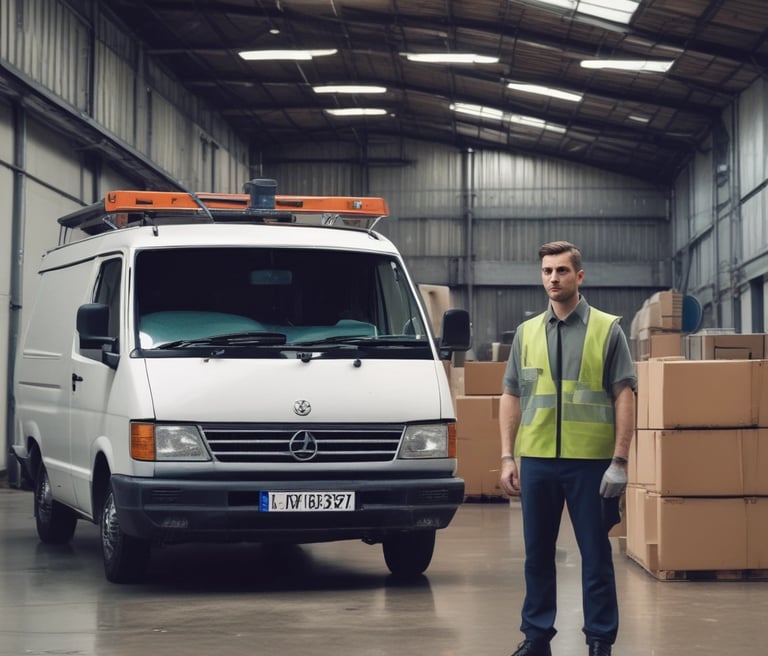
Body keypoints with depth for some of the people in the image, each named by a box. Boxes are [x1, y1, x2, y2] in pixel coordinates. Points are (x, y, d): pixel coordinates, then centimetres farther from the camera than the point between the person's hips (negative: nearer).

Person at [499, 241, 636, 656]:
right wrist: (507, 457, 4)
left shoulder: (607, 330, 0)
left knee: (595, 555, 3)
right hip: (537, 460, 3)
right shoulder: (526, 333, 11)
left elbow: (624, 397, -3)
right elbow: (511, 398, 11)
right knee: (537, 553, 10)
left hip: (590, 461, -3)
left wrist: (620, 460, -10)